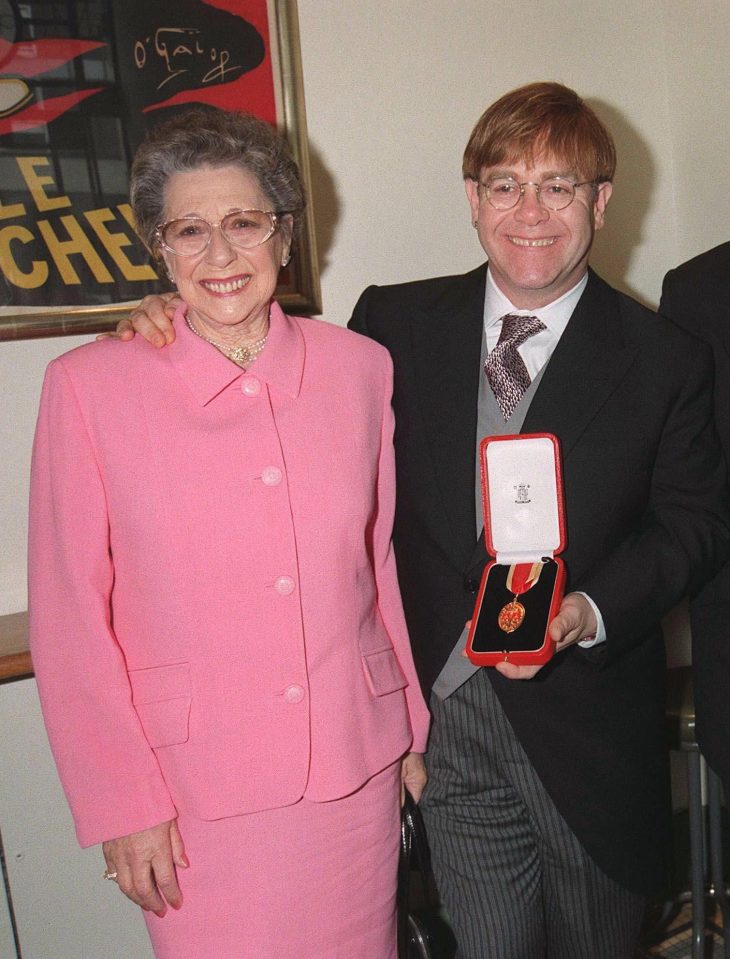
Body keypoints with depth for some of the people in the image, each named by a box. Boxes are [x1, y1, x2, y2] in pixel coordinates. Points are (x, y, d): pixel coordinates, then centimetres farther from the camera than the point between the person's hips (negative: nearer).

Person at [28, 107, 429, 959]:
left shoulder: (360, 367, 0)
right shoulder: (89, 387, -8)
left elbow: (379, 560, 8)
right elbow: (71, 617, -5)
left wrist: (412, 731, 12)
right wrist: (121, 805, -4)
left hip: (355, 767, 3)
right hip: (194, 786, -2)